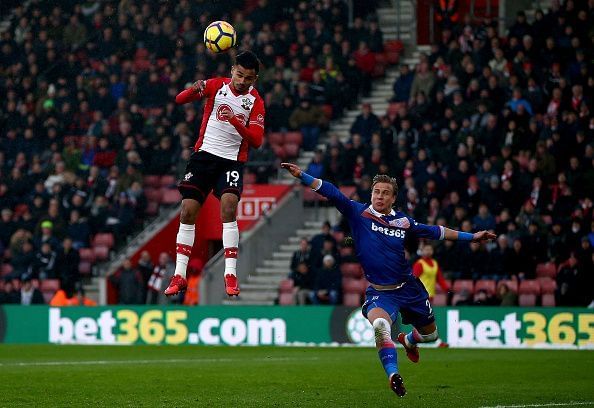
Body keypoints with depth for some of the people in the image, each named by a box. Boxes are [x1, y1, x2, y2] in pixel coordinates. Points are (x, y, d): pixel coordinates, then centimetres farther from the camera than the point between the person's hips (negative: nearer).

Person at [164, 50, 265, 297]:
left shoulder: (255, 102, -3)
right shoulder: (217, 85, -1)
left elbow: (256, 140, -10)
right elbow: (180, 99, -6)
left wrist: (236, 122, -27)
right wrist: (195, 89, -29)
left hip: (232, 160, -2)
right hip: (204, 154, 2)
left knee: (228, 207, -23)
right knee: (187, 211, -3)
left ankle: (230, 274, -20)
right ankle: (179, 275, 5)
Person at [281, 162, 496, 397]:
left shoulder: (403, 221, 3)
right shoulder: (358, 214, -5)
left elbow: (435, 232, 15)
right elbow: (332, 194, -14)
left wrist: (471, 237, 19)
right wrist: (301, 176, -22)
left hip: (408, 287, 4)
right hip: (380, 292, -4)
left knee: (430, 334, 19)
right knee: (379, 323, -38)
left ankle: (408, 340, 56)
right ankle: (393, 375, -34)